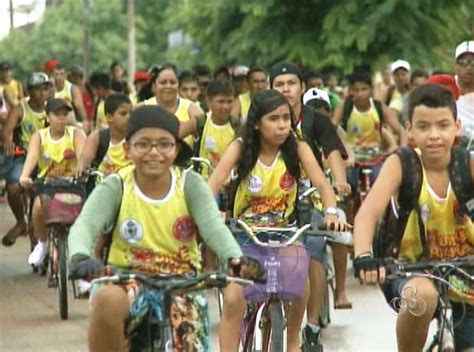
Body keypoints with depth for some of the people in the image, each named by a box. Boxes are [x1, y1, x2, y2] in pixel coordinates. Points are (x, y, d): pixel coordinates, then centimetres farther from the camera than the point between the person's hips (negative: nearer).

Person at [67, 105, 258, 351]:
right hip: (126, 283, -2)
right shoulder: (116, 187, -7)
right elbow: (85, 224, -22)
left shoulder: (191, 185, -5)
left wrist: (236, 259, -43)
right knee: (108, 300, -34)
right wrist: (80, 257, -46)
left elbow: (214, 227, -21)